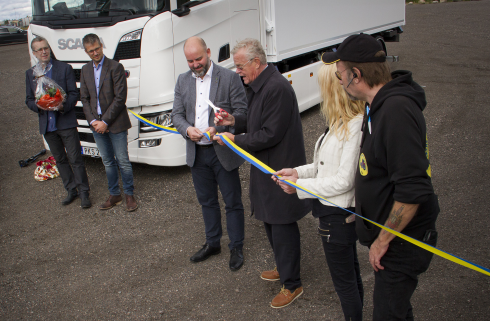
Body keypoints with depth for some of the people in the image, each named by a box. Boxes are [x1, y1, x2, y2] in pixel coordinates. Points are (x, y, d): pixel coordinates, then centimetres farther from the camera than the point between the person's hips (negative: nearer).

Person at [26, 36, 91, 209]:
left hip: (66, 122, -4)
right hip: (47, 125, 4)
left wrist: (63, 106, -22)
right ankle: (71, 190, 23)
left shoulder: (65, 68, 0)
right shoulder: (30, 73, 11)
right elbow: (29, 100, 11)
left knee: (75, 159, -3)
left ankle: (83, 192, 6)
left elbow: (74, 94, -3)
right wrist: (39, 106, -12)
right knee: (60, 160, 12)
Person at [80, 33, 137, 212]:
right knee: (107, 162, 14)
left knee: (123, 161, 2)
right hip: (96, 124, 5)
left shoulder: (115, 67, -9)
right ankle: (114, 195, 25)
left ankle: (129, 195, 16)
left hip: (115, 123, -5)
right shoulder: (85, 70, 9)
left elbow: (120, 98, -13)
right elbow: (84, 98, 9)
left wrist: (105, 121, -15)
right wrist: (93, 121, -5)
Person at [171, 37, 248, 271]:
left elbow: (242, 112, -11)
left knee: (232, 202, 6)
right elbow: (177, 115, 6)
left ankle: (236, 248, 22)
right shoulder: (183, 81, 7)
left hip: (223, 152, -5)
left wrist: (219, 128, -25)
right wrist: (187, 129, -16)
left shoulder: (229, 78, -8)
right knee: (207, 201, 18)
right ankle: (212, 243, 35)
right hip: (197, 153, 5)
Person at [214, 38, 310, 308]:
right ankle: (284, 268, 40)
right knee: (270, 222, 21)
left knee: (282, 227, 1)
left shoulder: (277, 88, -22)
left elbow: (270, 134, -24)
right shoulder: (256, 86, 10)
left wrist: (235, 139, -16)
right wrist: (234, 122, 4)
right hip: (266, 167, 10)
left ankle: (292, 285, 16)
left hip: (280, 169, -10)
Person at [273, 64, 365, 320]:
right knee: (351, 274, 25)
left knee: (344, 281, 9)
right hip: (336, 211, 10)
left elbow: (344, 180, -25)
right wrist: (298, 172, 2)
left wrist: (300, 186, -17)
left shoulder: (356, 126, -26)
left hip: (339, 215, -10)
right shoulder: (340, 123, 3)